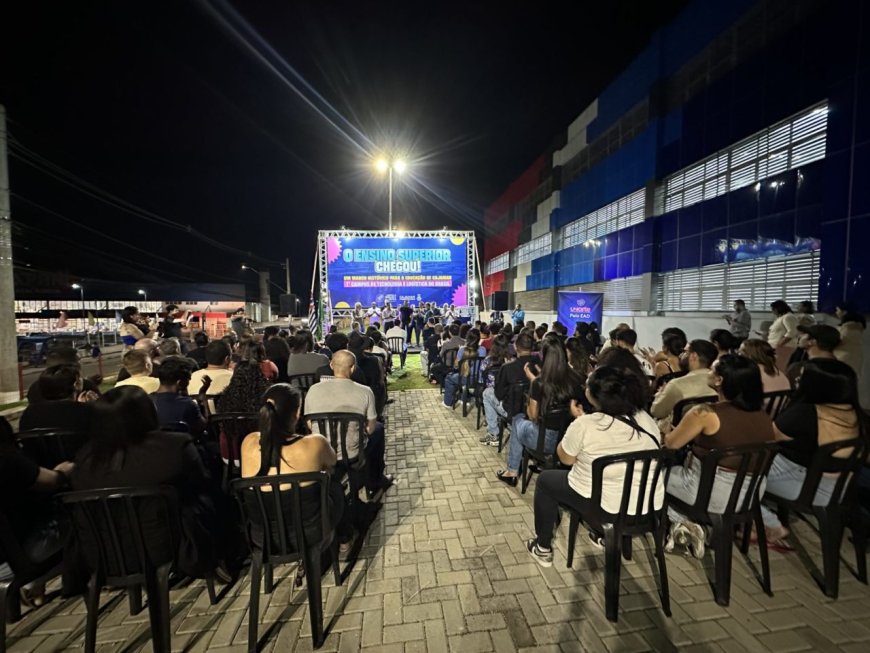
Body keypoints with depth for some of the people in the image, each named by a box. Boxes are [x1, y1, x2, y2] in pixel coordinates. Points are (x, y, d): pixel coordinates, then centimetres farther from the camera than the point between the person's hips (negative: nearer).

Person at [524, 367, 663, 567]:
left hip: (606, 506, -6)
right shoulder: (645, 419, -3)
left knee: (545, 479, 17)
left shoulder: (584, 425, -21)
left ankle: (543, 548, 28)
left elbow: (565, 458, -4)